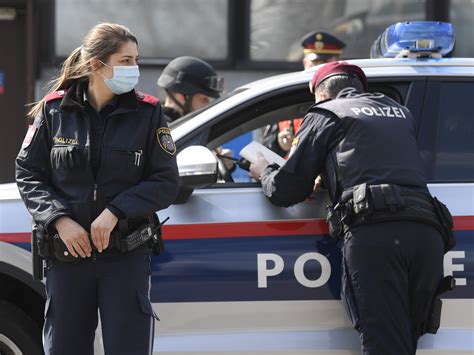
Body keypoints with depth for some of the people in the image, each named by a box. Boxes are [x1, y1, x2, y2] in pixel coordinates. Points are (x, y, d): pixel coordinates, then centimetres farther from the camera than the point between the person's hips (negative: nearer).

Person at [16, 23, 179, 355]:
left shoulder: (147, 112, -1)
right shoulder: (55, 110, 0)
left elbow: (165, 182, -2)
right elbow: (28, 173, 3)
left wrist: (115, 212, -15)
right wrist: (59, 219, -12)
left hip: (127, 255, -1)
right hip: (66, 254, 1)